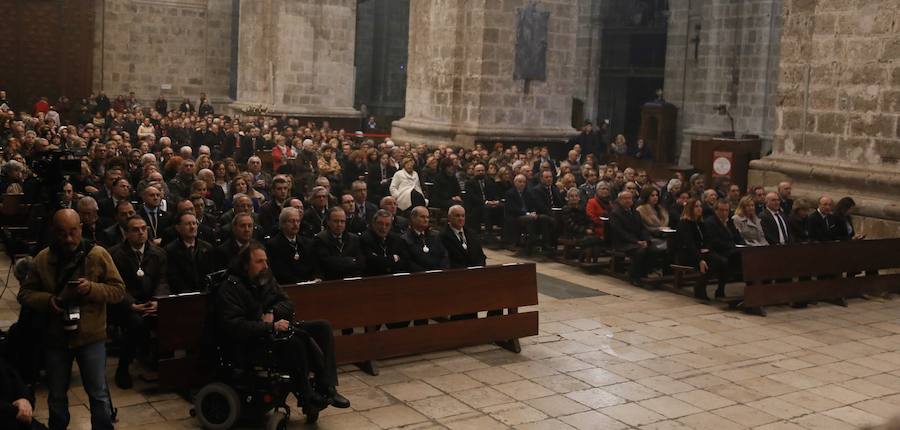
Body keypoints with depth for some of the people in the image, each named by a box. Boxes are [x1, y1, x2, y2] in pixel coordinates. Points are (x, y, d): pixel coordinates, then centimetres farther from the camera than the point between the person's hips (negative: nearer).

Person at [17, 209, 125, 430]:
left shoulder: (98, 254, -8)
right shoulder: (43, 258, -3)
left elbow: (118, 290, -7)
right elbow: (25, 293, 3)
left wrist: (92, 288, -24)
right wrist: (47, 300, -17)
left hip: (91, 337, -2)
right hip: (55, 337, 2)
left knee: (98, 394, 5)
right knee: (56, 395, 18)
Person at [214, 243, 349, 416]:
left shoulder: (266, 277, 11)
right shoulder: (229, 289, -13)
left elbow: (287, 303, 11)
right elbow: (233, 326, -24)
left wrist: (272, 313, -12)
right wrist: (271, 327, -29)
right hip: (248, 347, -9)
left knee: (323, 327, -7)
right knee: (295, 341, -34)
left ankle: (325, 388, -16)